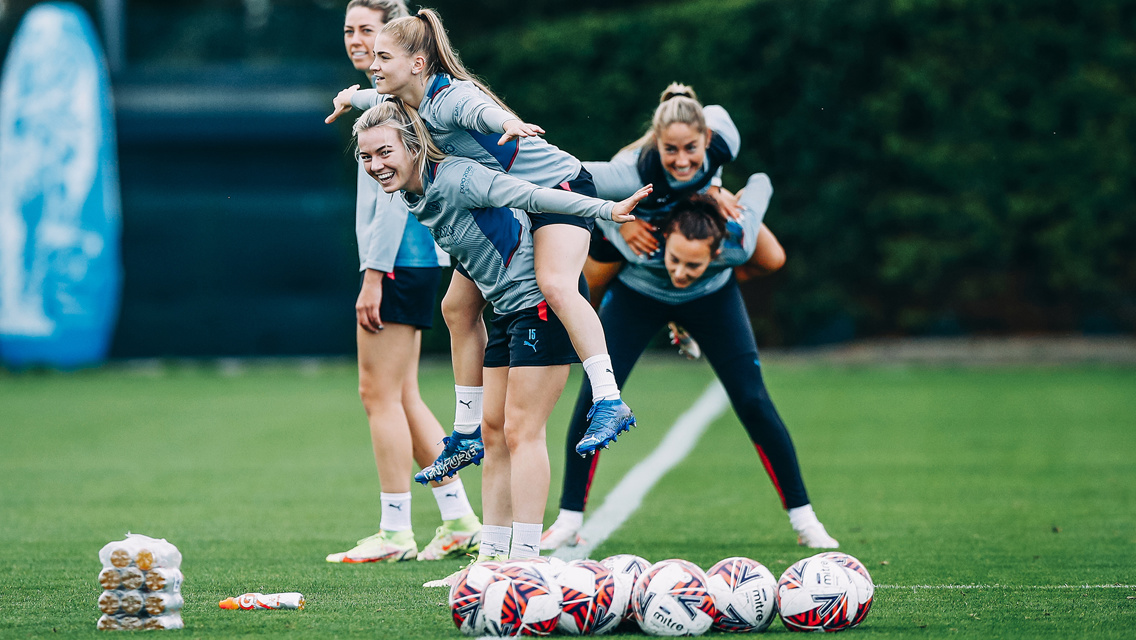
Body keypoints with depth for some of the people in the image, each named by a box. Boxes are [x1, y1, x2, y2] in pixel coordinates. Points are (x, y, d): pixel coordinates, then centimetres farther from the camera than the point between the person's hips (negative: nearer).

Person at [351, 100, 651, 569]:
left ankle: (526, 559, -11)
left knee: (521, 430, -11)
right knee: (493, 430, 8)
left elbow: (533, 196, -27)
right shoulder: (416, 196, 6)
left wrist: (606, 210, -33)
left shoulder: (455, 179, -21)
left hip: (542, 300, -9)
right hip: (509, 309, 9)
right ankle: (491, 557, 12)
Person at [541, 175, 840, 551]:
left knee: (753, 402, -8)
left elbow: (759, 183, -19)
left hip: (712, 296, 1)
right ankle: (569, 521, -2)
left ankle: (803, 518, 5)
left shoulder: (736, 244, -39)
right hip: (637, 294, -1)